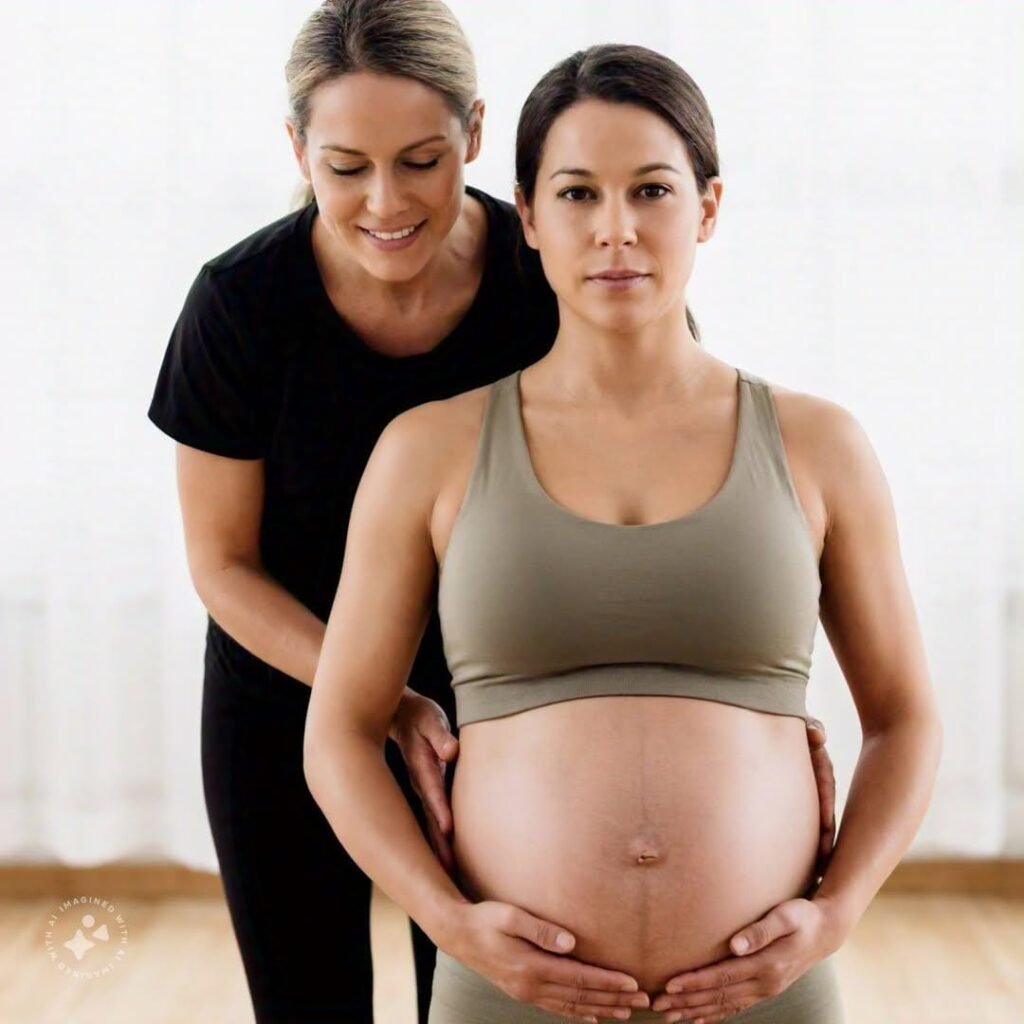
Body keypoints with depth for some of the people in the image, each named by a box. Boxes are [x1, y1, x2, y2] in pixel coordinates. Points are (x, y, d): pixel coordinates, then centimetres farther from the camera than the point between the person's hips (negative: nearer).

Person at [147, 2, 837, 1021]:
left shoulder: (550, 280, -20)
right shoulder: (240, 302, -21)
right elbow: (222, 562, -12)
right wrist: (386, 704, -26)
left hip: (499, 710, 0)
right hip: (286, 700, 0)